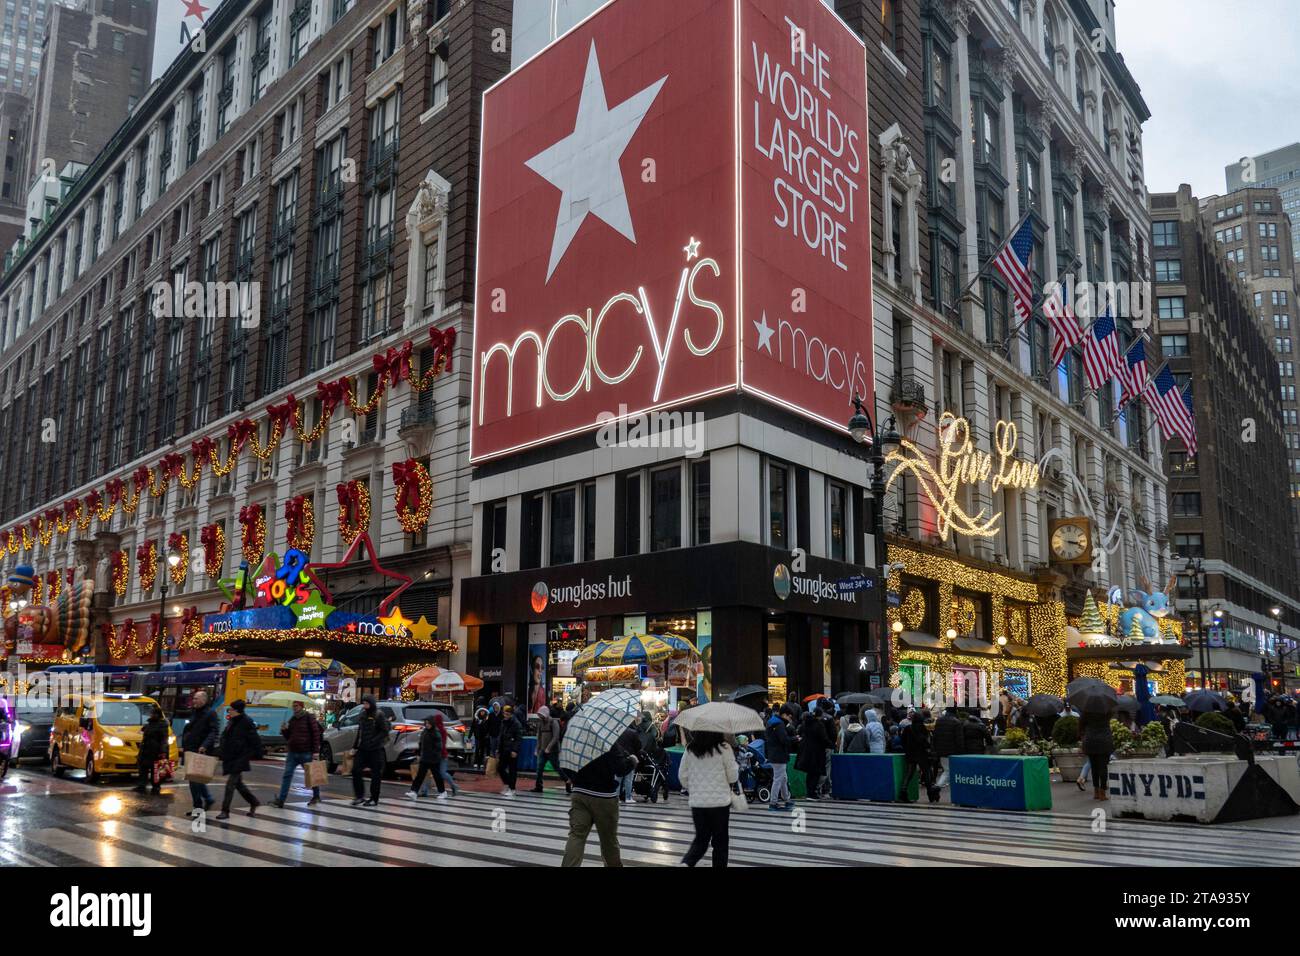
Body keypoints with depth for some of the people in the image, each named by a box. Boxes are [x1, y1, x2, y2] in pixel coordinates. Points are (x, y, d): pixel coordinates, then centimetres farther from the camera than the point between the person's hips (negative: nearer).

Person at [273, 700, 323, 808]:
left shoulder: (309, 718, -7)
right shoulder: (292, 720, 12)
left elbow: (316, 734, -10)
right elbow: (288, 737, 19)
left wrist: (315, 751, -14)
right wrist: (284, 730, -3)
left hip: (306, 753, -5)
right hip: (292, 752, 5)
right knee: (287, 775, -3)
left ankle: (316, 796, 25)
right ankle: (280, 800, -5)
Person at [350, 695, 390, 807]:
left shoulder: (379, 715, -9)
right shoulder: (363, 714, 10)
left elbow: (385, 731, -13)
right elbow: (359, 731, 17)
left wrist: (373, 741, -22)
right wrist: (356, 746, 14)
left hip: (375, 750, -6)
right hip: (362, 749, 6)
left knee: (376, 774, 1)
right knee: (356, 770, 0)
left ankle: (374, 799, 9)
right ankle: (359, 796, 12)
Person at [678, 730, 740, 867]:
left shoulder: (690, 749, -1)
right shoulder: (723, 748, -12)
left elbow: (682, 775, 5)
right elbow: (733, 775, -5)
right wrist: (734, 785, 17)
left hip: (696, 802, 4)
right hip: (720, 801, -3)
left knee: (701, 839, 14)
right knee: (720, 840, 11)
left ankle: (686, 863, -8)